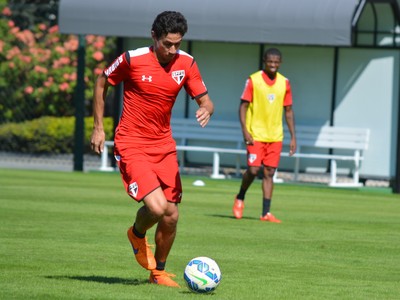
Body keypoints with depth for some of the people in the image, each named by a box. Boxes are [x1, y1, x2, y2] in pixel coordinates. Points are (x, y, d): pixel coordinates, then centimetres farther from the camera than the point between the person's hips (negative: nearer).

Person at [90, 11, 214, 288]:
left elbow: (205, 100, 1)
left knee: (171, 216, 4)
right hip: (132, 146, -5)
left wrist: (206, 111, -24)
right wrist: (98, 127, 1)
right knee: (157, 207, -21)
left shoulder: (186, 64, -2)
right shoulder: (132, 60, -13)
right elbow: (102, 83, 3)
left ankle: (159, 271, 28)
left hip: (164, 146, 5)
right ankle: (137, 234, 15)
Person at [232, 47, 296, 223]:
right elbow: (243, 105, -4)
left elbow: (288, 111, 13)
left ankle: (266, 213, 2)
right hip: (256, 134, -3)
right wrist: (245, 130, -15)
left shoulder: (284, 83, 7)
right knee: (253, 170, -10)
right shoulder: (253, 80, -4)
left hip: (275, 136, 3)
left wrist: (293, 137, 8)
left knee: (269, 173, 1)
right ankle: (240, 198, 17)